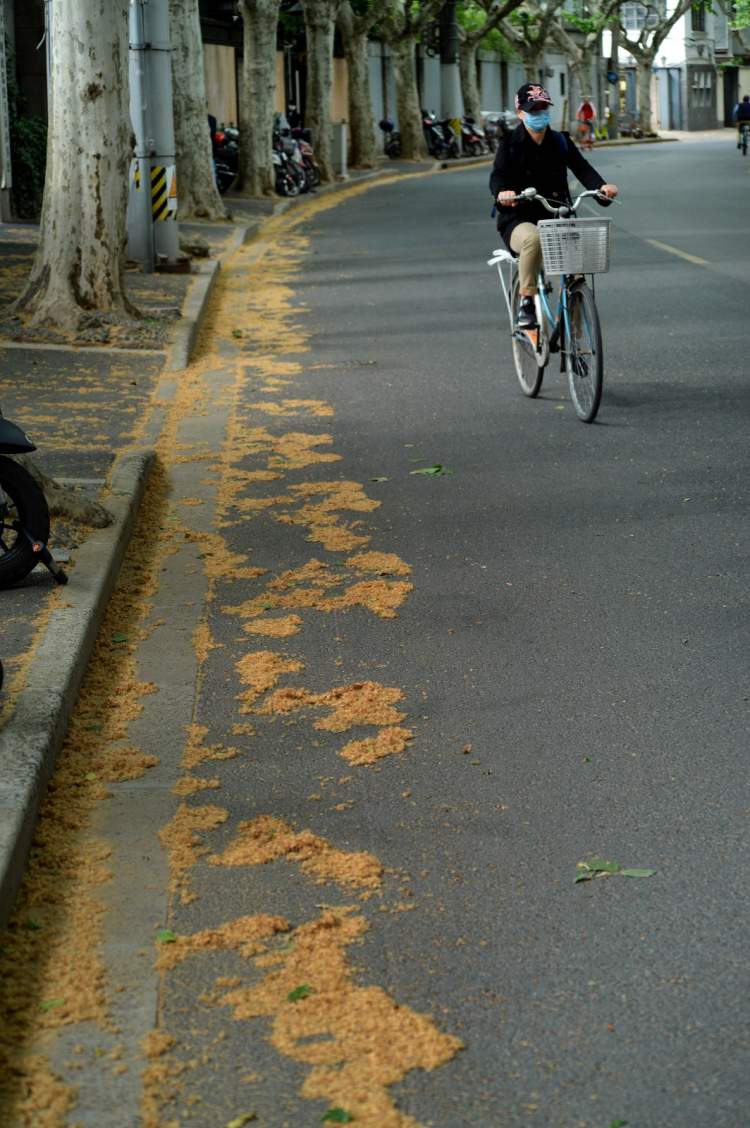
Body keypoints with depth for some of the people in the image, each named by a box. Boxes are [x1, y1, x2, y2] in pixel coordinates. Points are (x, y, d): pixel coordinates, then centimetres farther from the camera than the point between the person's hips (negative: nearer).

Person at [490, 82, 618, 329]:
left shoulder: (560, 142, 11)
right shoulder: (510, 144, 2)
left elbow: (581, 168, -2)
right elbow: (497, 176, -11)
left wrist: (601, 186, -24)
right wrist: (502, 192, -37)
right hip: (519, 220, -3)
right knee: (533, 238, -39)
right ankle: (526, 302, -27)